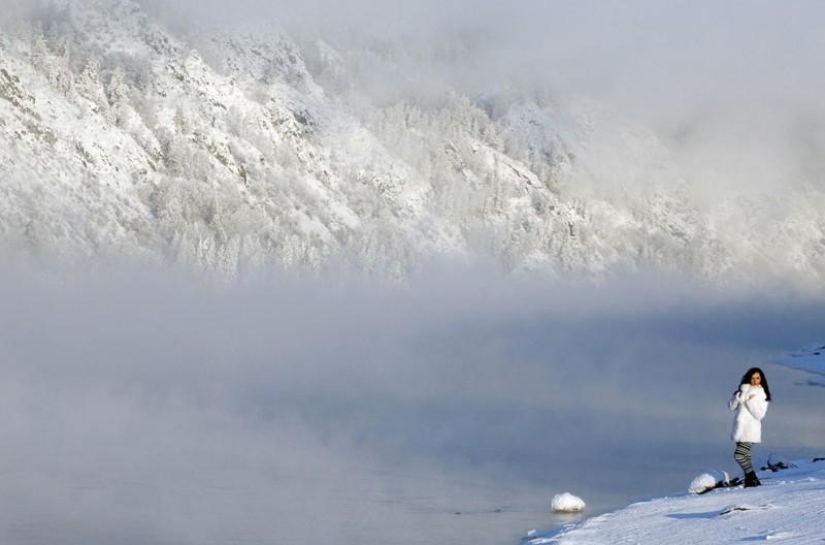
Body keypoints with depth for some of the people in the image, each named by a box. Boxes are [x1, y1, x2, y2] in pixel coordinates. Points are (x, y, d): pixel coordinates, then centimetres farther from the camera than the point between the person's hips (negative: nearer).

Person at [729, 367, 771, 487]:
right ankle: (750, 481, 14)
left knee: (739, 455, -16)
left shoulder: (763, 395, -1)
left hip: (751, 430, -6)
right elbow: (732, 406, 5)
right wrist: (740, 396, -11)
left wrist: (750, 401, -16)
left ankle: (753, 480, -7)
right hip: (740, 428, 6)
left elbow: (759, 414, -10)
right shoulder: (744, 390, 11)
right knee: (744, 456, 7)